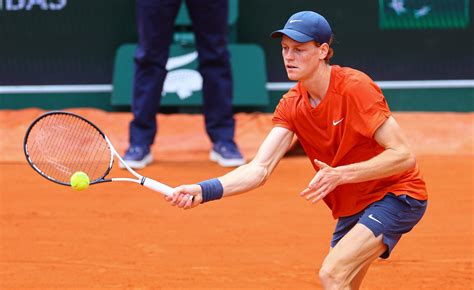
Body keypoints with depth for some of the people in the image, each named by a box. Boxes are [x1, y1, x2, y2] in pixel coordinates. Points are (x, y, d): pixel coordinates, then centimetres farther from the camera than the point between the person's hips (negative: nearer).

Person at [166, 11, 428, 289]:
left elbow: (404, 155, -24)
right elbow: (259, 169, -12)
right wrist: (204, 190, -29)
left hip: (397, 195, -7)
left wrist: (339, 175, -33)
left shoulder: (355, 87, -22)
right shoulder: (291, 105, -3)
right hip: (351, 208, 7)